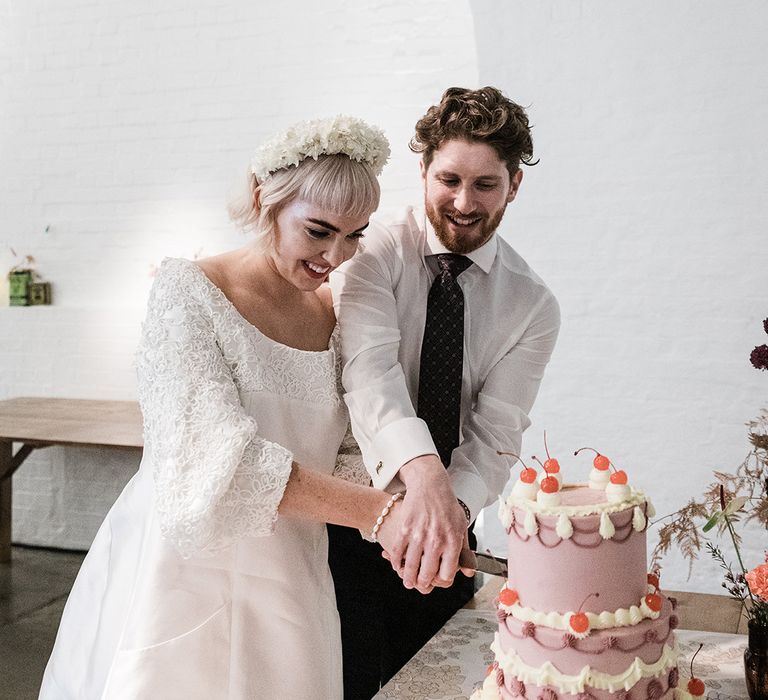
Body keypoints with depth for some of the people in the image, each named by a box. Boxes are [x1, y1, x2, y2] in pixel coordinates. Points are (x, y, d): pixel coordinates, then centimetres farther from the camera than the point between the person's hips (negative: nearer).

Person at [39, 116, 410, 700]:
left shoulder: (337, 310, 2)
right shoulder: (188, 292, -14)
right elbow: (216, 453, -26)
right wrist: (378, 511, -33)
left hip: (287, 583, 5)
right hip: (181, 570, -4)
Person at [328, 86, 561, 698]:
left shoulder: (533, 308, -4)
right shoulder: (375, 252, -12)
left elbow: (495, 436, -12)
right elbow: (370, 366, -29)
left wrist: (454, 505, -33)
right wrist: (422, 471, -47)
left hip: (444, 530, 3)